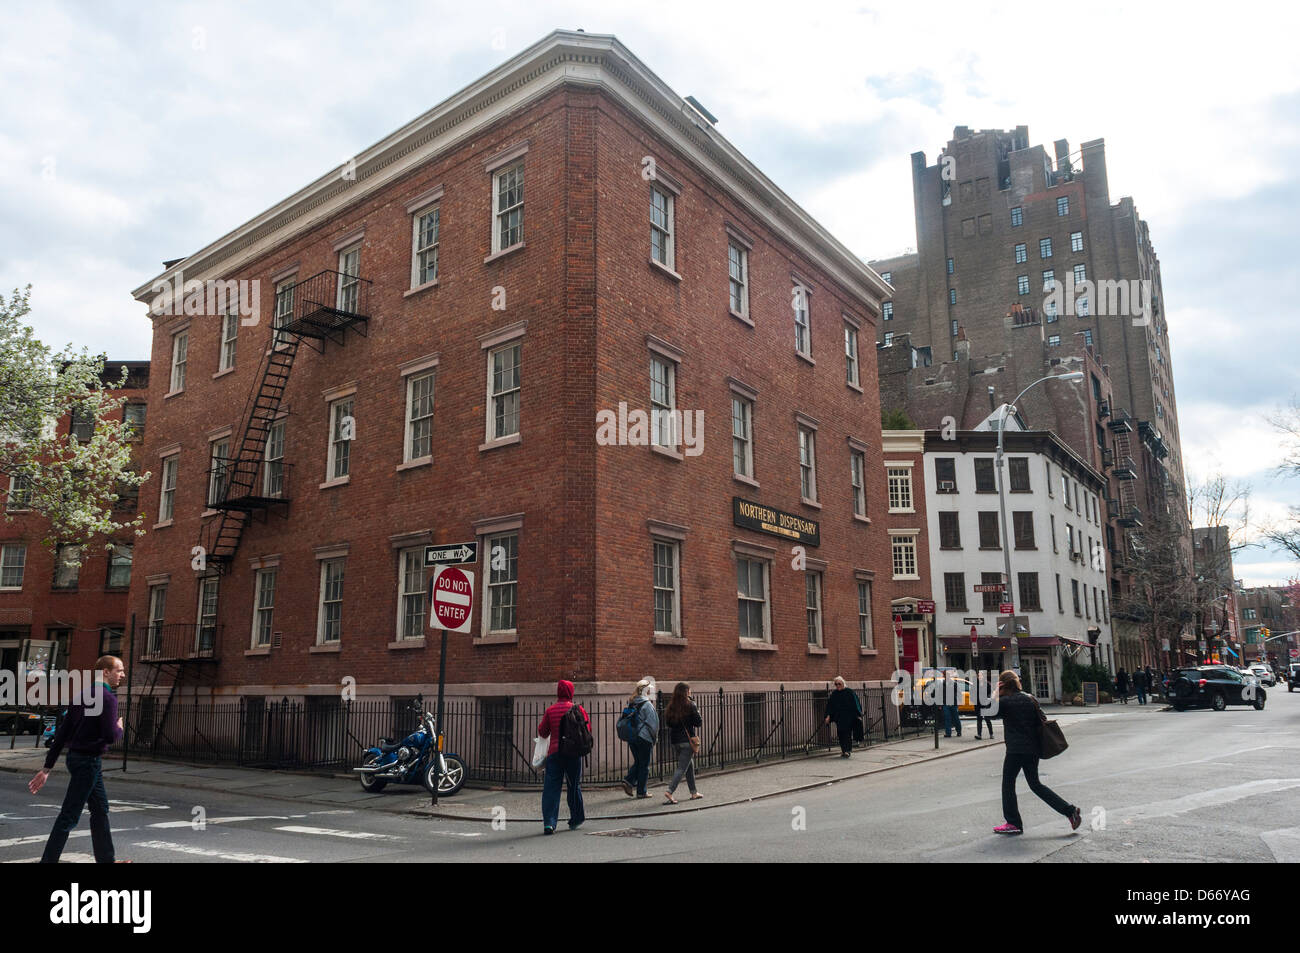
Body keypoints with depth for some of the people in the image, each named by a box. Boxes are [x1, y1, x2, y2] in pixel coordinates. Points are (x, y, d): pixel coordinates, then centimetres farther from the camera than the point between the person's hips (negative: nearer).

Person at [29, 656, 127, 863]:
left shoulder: (82, 696, 11)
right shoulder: (107, 698, -16)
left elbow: (61, 734, 12)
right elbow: (110, 736, -24)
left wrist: (47, 768, 14)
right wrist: (119, 729, 0)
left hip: (76, 758, 10)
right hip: (89, 761, -10)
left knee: (100, 809, 17)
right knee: (69, 816, -3)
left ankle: (106, 859, 25)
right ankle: (48, 860, 1)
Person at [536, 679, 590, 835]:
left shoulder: (550, 711, 0)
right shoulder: (578, 709, -2)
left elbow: (542, 732, 4)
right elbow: (587, 730, 2)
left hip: (554, 752, 0)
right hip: (573, 752, 0)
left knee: (551, 787, 0)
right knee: (574, 786, 14)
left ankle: (549, 823, -10)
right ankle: (575, 820, 25)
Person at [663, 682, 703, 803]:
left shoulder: (671, 706, 3)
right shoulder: (690, 705, -11)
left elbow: (668, 721, 8)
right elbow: (698, 722, -8)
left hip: (674, 740, 6)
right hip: (687, 740, -6)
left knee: (690, 766, 20)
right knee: (682, 768, -4)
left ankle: (694, 793, 26)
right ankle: (669, 792, -16)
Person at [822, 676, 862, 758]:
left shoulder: (850, 693, -3)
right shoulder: (833, 694, 7)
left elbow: (855, 704, -1)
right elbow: (830, 706, 7)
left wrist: (858, 715, -6)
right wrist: (828, 716, -3)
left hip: (848, 717, -4)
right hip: (839, 718, 4)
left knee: (847, 733, -10)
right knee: (841, 734, 4)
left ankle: (847, 750, -10)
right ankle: (843, 750, 14)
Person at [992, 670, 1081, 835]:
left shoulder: (1005, 702, -12)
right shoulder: (1030, 699, 7)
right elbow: (1042, 720, 11)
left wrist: (995, 694, -1)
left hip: (1016, 750, -7)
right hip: (1033, 749, 7)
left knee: (1008, 784, 6)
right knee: (1035, 784, 17)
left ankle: (1013, 823, 8)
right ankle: (1070, 811, 11)